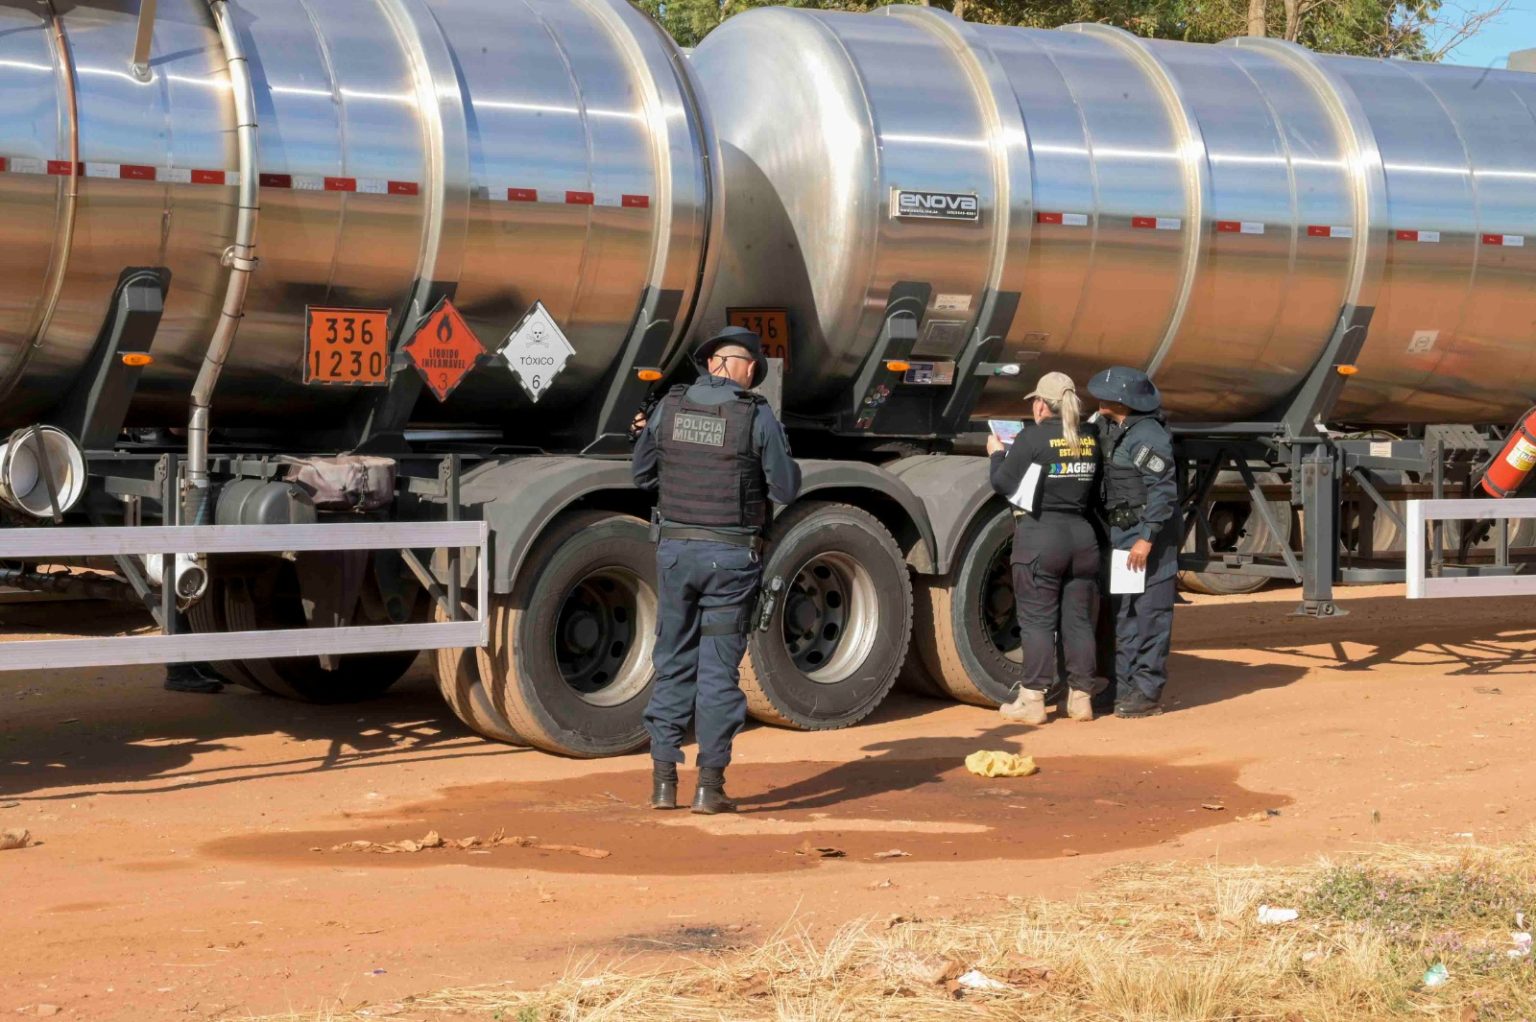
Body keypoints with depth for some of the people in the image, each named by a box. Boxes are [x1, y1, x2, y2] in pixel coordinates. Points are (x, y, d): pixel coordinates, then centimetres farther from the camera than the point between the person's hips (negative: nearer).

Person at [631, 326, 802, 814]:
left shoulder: (669, 408, 1)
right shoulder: (756, 416, -9)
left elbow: (643, 476, 11)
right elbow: (786, 490, -5)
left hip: (676, 549, 3)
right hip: (732, 555, -3)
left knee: (674, 664, 12)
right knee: (719, 669, 3)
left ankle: (663, 780, 10)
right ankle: (709, 785, 3)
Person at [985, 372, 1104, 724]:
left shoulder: (1033, 437, -11)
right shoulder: (1090, 437, 4)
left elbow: (1002, 483, -6)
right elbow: (1095, 488, 11)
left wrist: (996, 453, 12)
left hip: (1040, 536, -5)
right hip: (1082, 535, 5)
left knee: (1037, 621, 1)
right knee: (1078, 620, 11)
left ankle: (1033, 699, 2)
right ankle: (1081, 696, 15)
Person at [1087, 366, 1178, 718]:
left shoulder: (1148, 437, -17)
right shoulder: (1115, 431, 13)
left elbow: (1163, 492, -21)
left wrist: (1146, 539, -24)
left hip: (1146, 537, -10)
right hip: (1121, 534, 10)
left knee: (1148, 615, -5)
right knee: (1121, 614, 13)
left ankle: (1148, 693, -2)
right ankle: (1123, 686, 20)